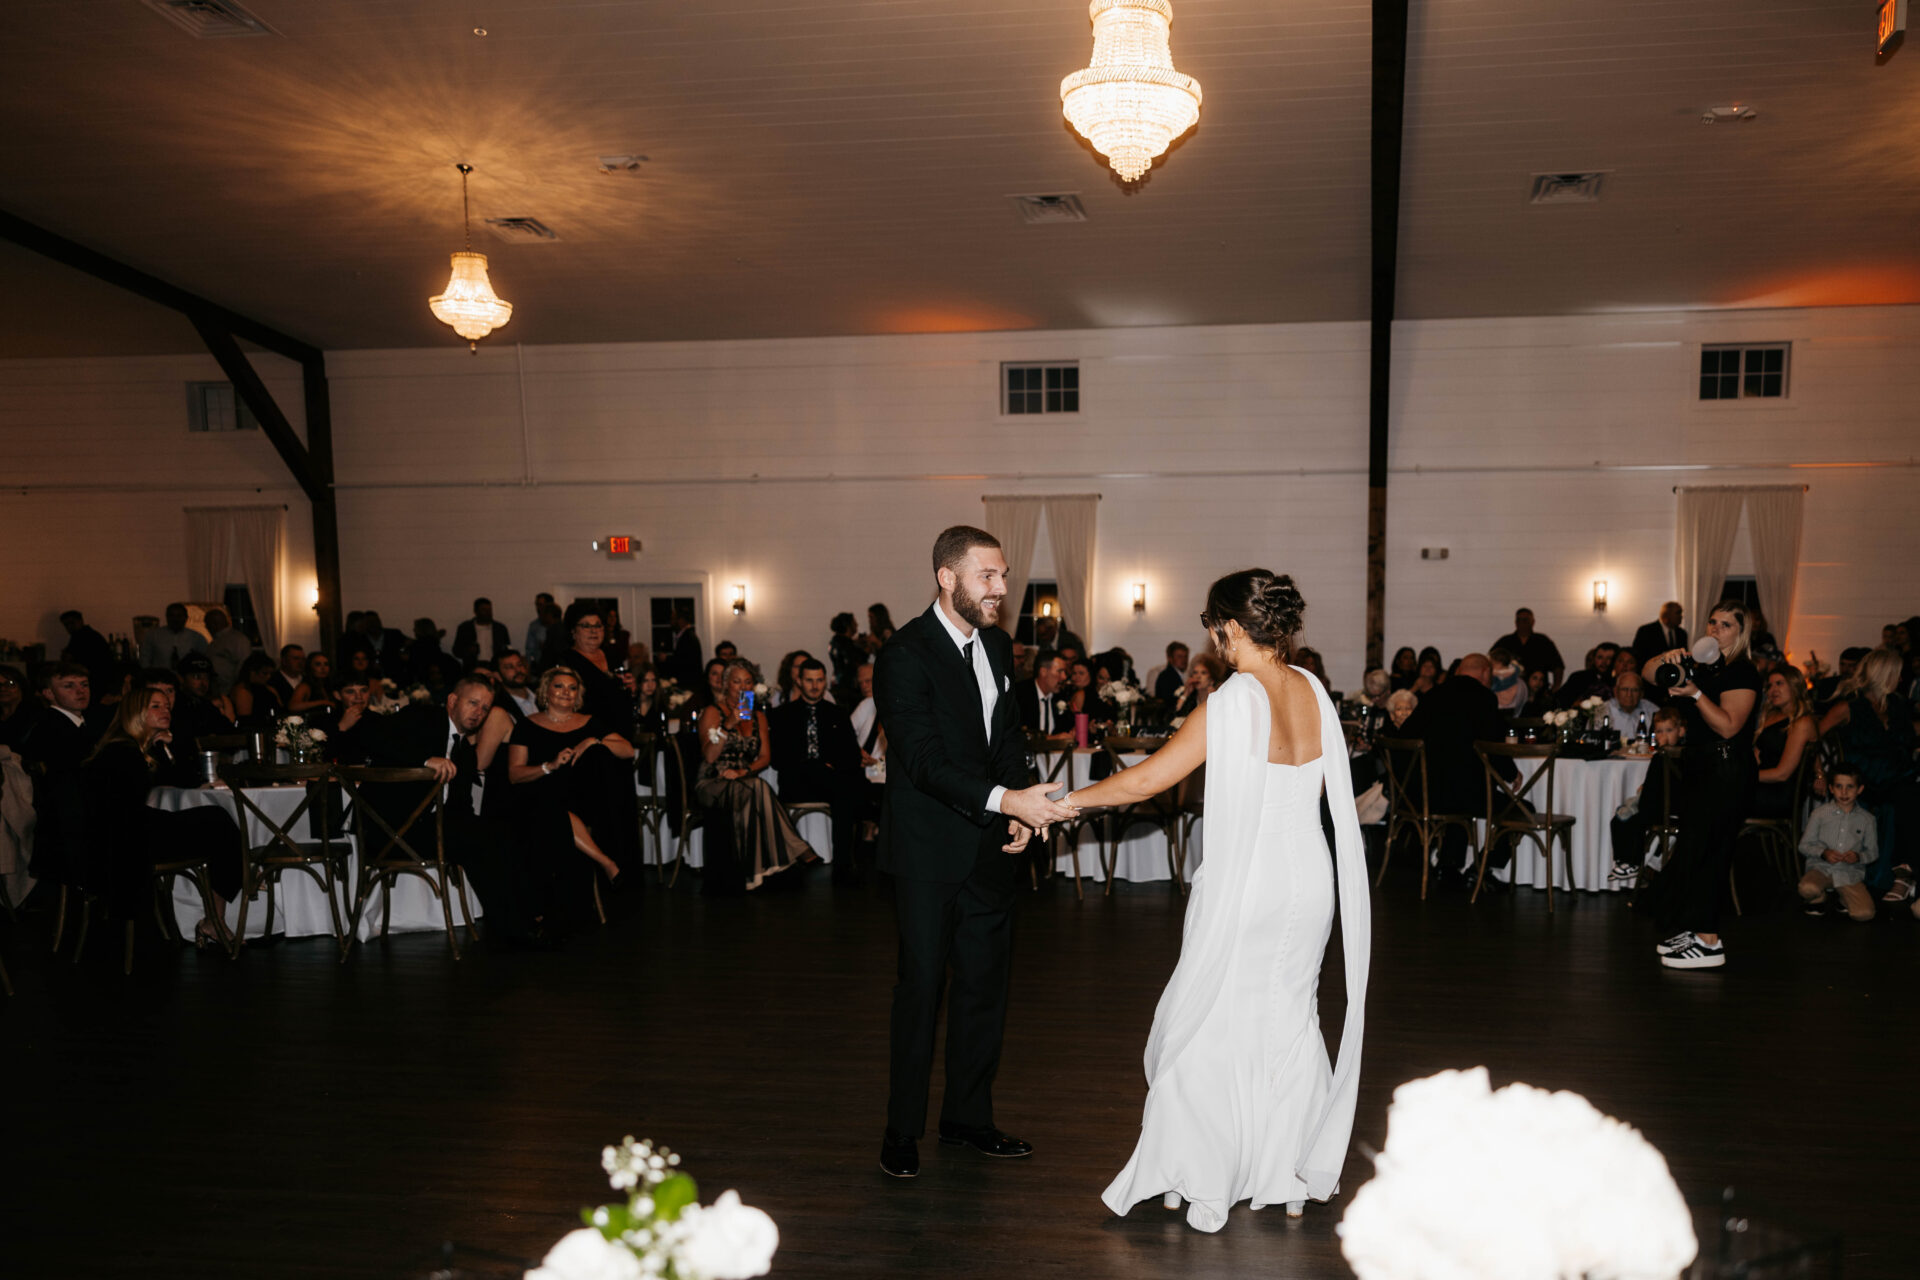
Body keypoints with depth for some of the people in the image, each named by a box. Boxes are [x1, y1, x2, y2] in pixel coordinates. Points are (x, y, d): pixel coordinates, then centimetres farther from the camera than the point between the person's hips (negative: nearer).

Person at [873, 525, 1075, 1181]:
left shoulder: (998, 646, 8)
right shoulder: (905, 654, -16)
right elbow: (926, 762, -23)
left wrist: (1020, 809, 0)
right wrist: (1006, 801, -32)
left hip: (988, 845, 7)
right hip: (928, 852, -7)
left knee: (987, 984, 13)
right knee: (921, 986, 3)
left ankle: (968, 1117, 29)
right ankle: (902, 1130, 19)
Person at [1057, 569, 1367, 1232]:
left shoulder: (1234, 701, -18)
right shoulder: (1313, 690, 2)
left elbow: (1145, 780, -17)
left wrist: (1070, 799, -5)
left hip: (1245, 888, -7)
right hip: (1308, 881, 7)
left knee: (1206, 1022, 8)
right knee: (1289, 1018, 19)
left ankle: (1203, 1183, 18)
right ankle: (1289, 1177, 30)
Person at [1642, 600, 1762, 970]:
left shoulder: (1743, 673, -10)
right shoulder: (1700, 664, 13)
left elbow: (1728, 726, -19)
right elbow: (1648, 673, 11)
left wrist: (1695, 693, -29)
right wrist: (1667, 658, -8)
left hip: (1726, 774, -8)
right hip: (1699, 769, 8)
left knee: (1702, 853, -8)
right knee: (1695, 852, 12)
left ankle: (1709, 943, -2)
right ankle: (1696, 931, 20)